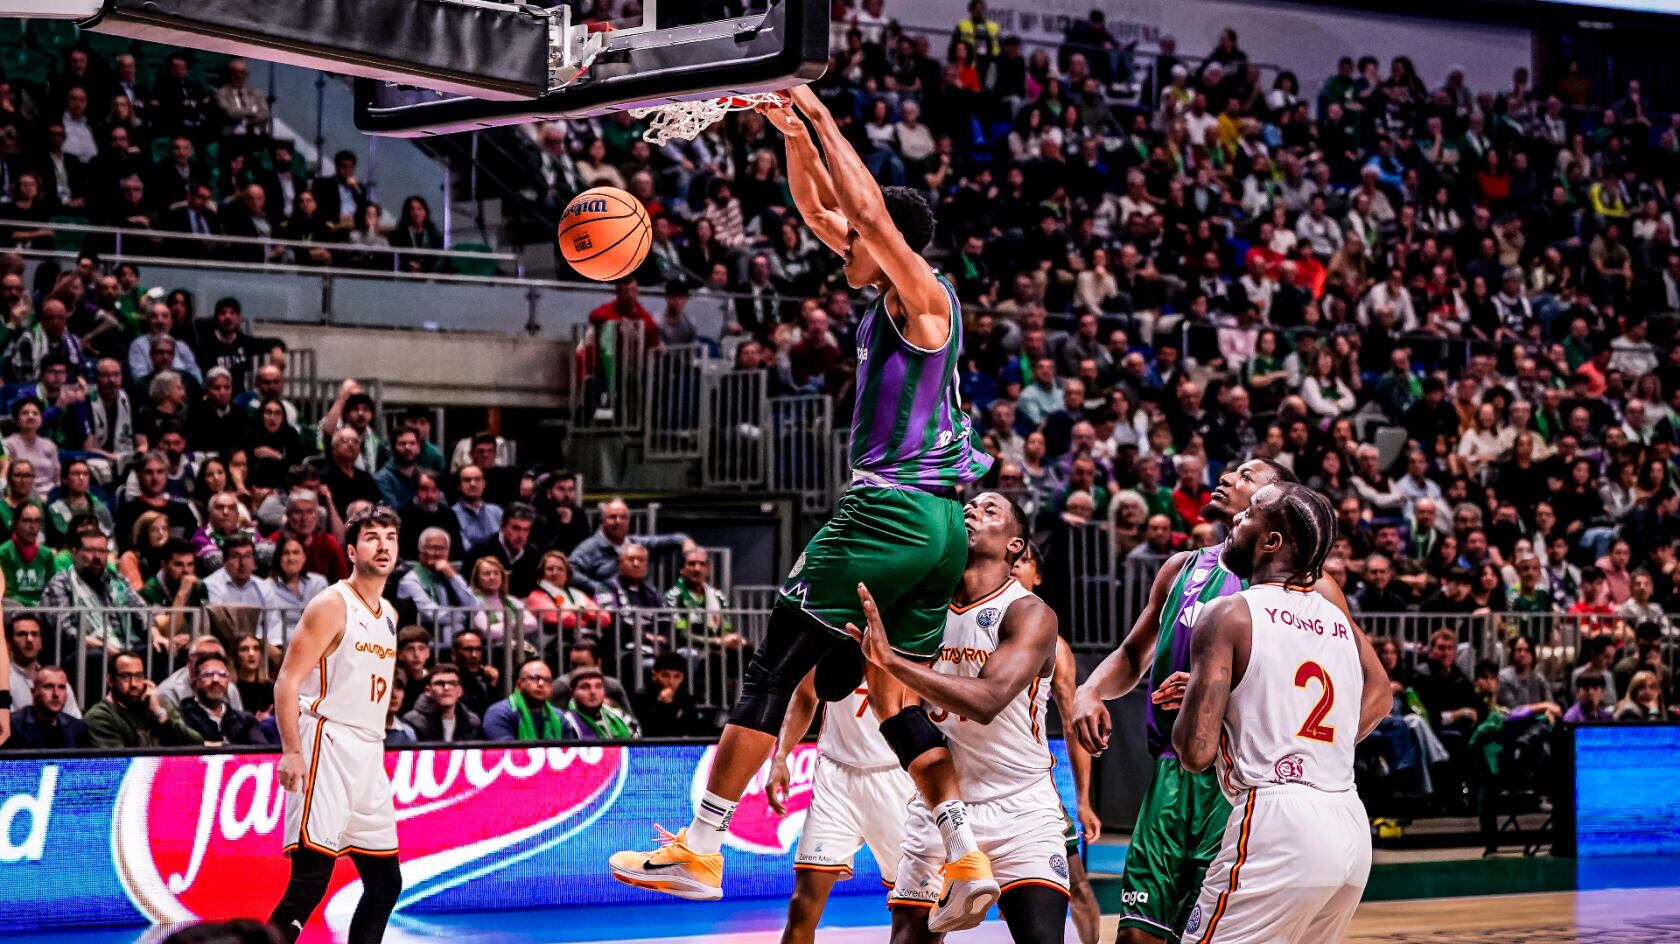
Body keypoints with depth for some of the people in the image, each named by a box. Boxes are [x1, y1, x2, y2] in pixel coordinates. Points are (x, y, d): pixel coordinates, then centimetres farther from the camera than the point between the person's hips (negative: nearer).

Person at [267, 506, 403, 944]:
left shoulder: (389, 616, 17)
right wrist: (291, 752, -22)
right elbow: (287, 682, -12)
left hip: (369, 759, 8)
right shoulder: (331, 605, -7)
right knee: (310, 881, -16)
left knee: (385, 882, 8)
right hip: (327, 752, -8)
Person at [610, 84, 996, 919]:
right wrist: (794, 135, 11)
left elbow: (870, 210, -22)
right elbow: (819, 212, 23)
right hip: (939, 525, 10)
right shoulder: (891, 298, 17)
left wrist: (822, 117, -14)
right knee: (892, 693, 13)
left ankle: (700, 849, -5)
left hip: (891, 511, -10)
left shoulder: (922, 295, -7)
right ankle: (965, 857, 4)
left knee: (772, 670, -6)